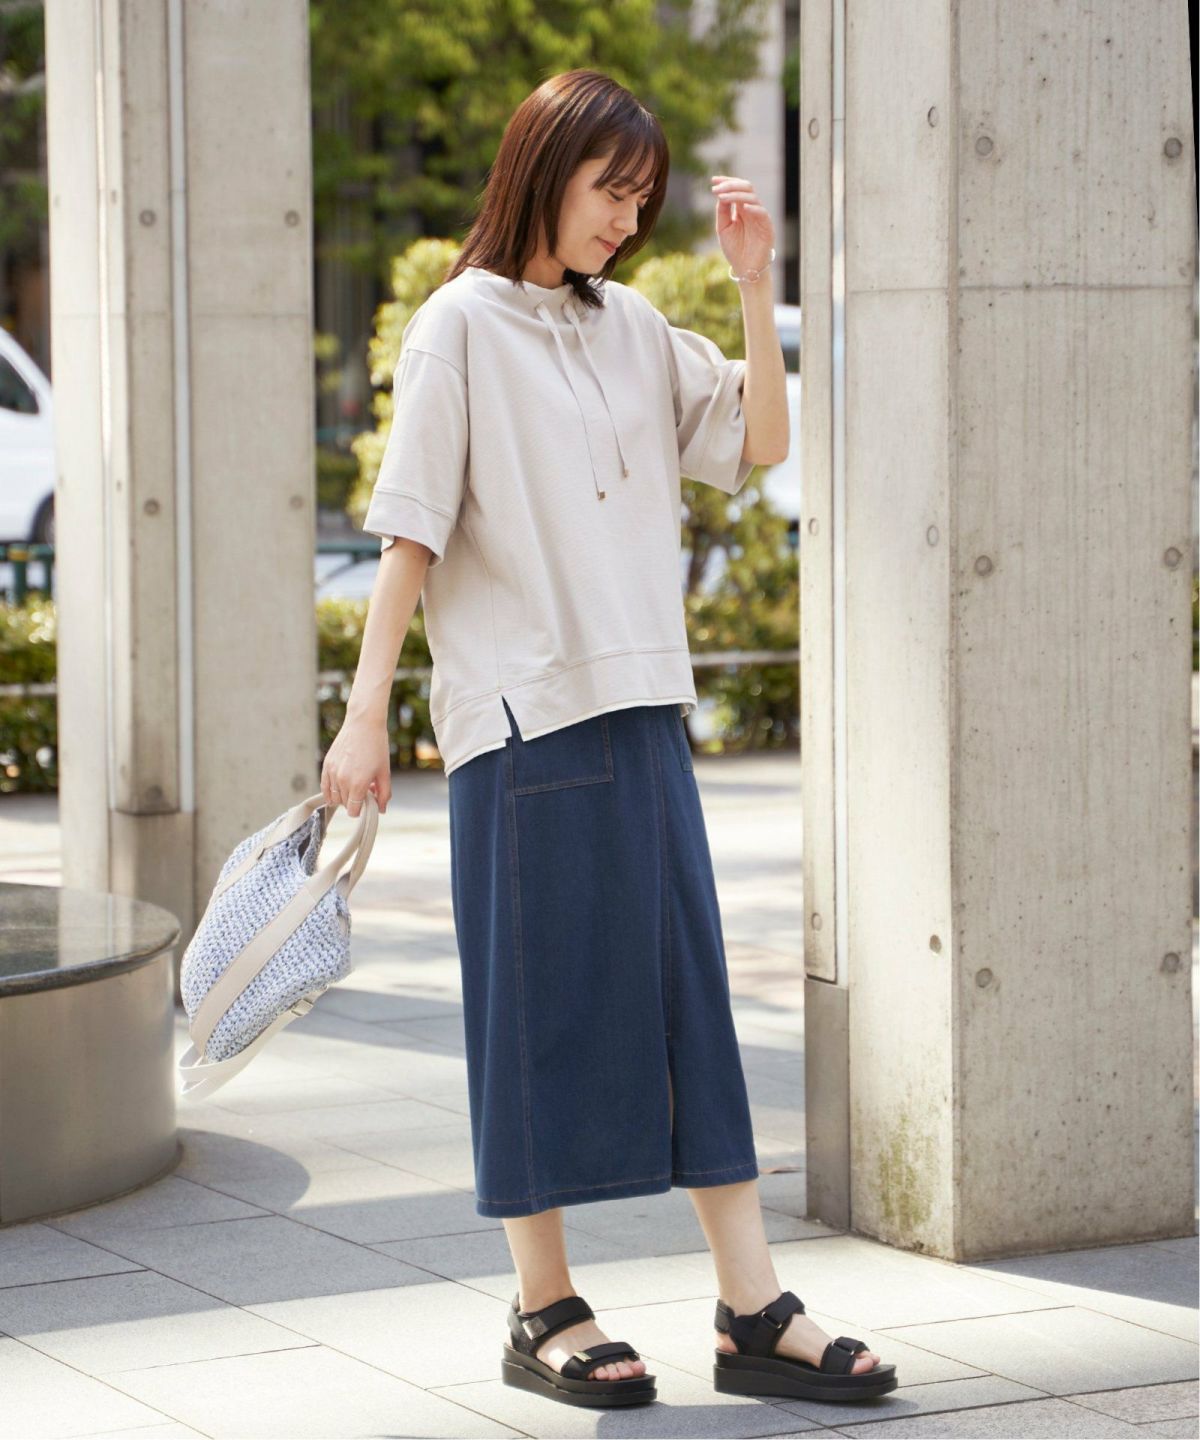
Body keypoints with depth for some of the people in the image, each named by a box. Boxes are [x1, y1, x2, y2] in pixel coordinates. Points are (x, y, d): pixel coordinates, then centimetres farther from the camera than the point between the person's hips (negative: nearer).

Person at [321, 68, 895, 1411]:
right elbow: (409, 531, -6)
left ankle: (753, 1310, 8)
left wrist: (755, 284, 3)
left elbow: (758, 442, 12)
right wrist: (364, 714, -10)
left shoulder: (634, 325, 13)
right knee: (544, 1008, 0)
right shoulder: (462, 326, -4)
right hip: (526, 718, -6)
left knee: (691, 994, 5)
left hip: (643, 708, 6)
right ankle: (542, 1311, 12)